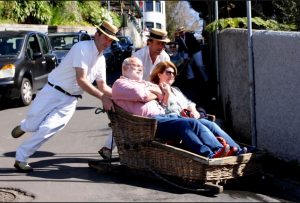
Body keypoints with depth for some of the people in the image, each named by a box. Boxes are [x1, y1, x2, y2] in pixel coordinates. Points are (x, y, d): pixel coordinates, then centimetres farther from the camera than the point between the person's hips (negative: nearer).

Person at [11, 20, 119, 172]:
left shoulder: (101, 59, 9)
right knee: (32, 126, -4)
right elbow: (81, 80, -22)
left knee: (48, 129, -12)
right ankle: (24, 126, 35)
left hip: (70, 100, 6)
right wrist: (103, 97, -23)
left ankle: (21, 159, 1)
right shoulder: (83, 48, -17)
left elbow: (102, 87, 16)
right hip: (53, 92, -5)